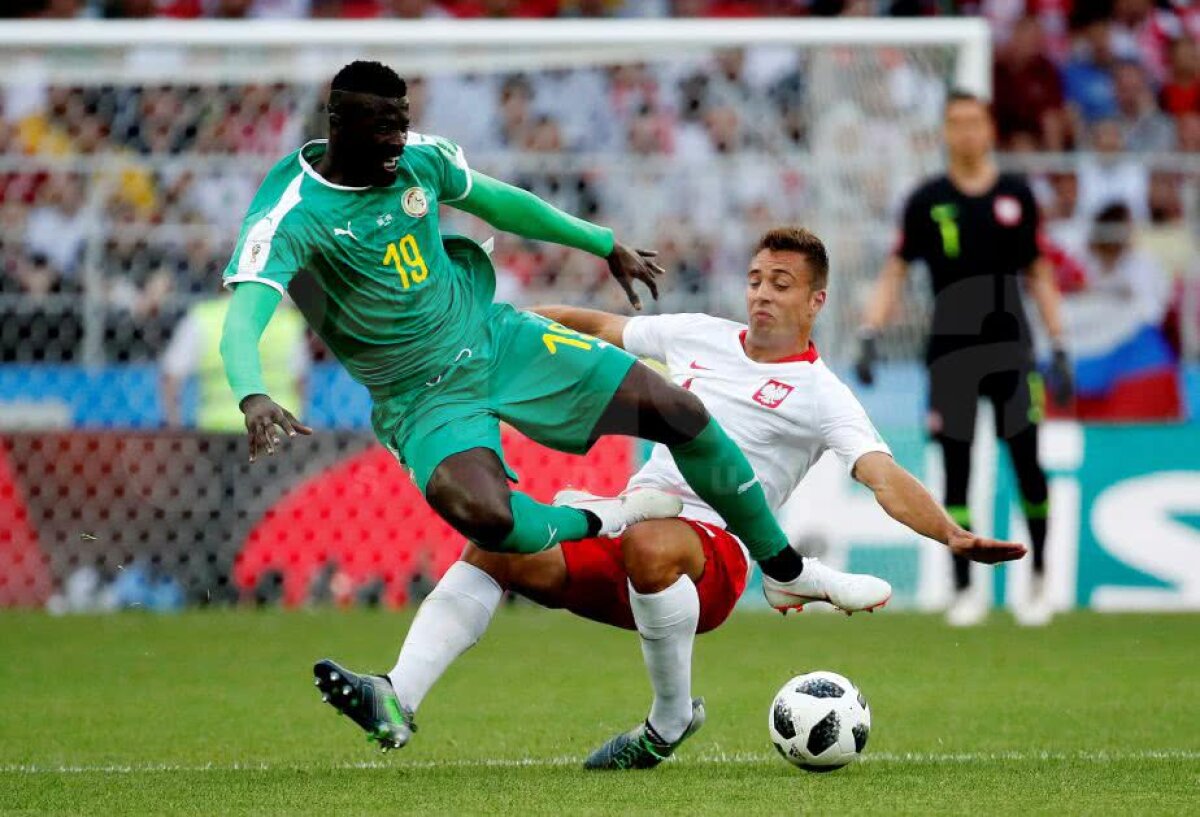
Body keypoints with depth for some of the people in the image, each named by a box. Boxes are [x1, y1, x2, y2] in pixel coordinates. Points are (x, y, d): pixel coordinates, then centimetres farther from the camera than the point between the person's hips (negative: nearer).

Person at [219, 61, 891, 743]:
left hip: (495, 335, 5)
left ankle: (787, 569, 19)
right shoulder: (293, 216, -21)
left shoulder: (420, 156, -3)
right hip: (423, 397, -5)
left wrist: (606, 246, 23)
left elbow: (500, 202, 16)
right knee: (482, 514, -37)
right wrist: (253, 397, -55)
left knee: (680, 411, -3)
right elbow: (241, 323, -34)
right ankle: (601, 521, -2)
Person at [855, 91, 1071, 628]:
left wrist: (1059, 348, 6)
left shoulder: (1016, 196, 5)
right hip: (949, 352, 0)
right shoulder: (927, 201, 3)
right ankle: (964, 590, 4)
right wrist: (870, 336, -7)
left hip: (1010, 347, 0)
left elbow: (1039, 274, 10)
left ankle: (1039, 579, 13)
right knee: (956, 470, -1)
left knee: (1026, 463, -3)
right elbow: (895, 272, 5)